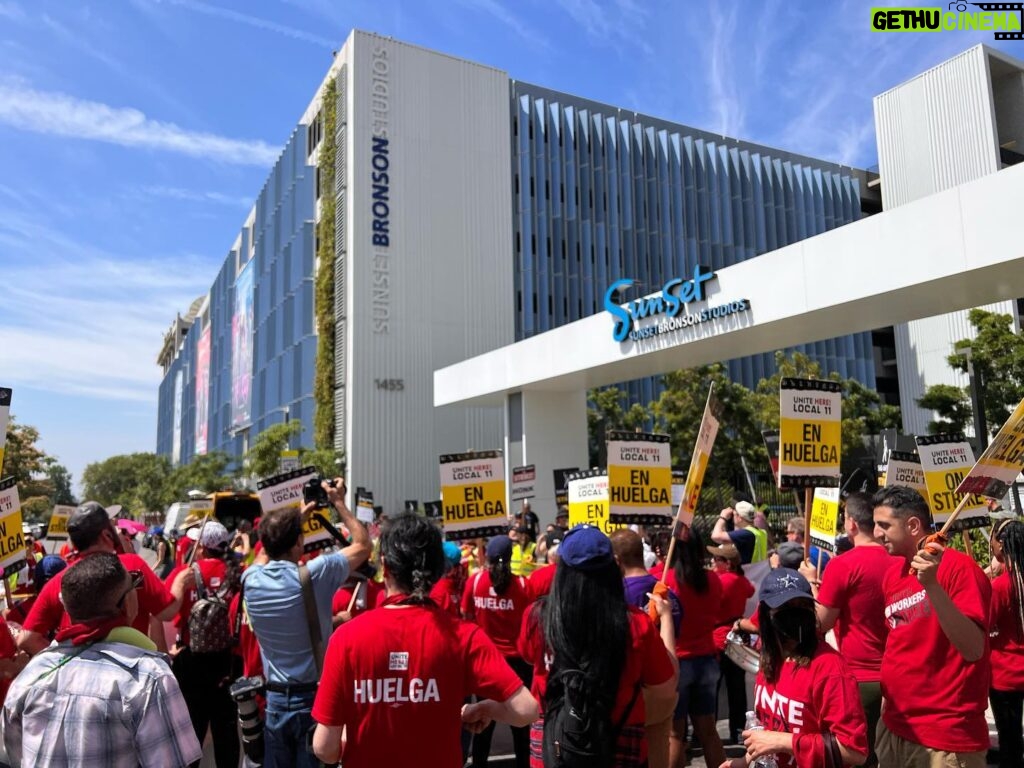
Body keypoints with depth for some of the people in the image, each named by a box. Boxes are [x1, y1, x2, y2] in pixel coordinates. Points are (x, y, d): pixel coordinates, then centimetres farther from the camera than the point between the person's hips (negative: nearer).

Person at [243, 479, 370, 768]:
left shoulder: (251, 580, -3)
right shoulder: (313, 575, -17)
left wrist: (296, 517, 23)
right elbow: (363, 545, -2)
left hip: (274, 699, 4)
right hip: (314, 697, -4)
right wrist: (339, 503, 6)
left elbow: (267, 552, 22)